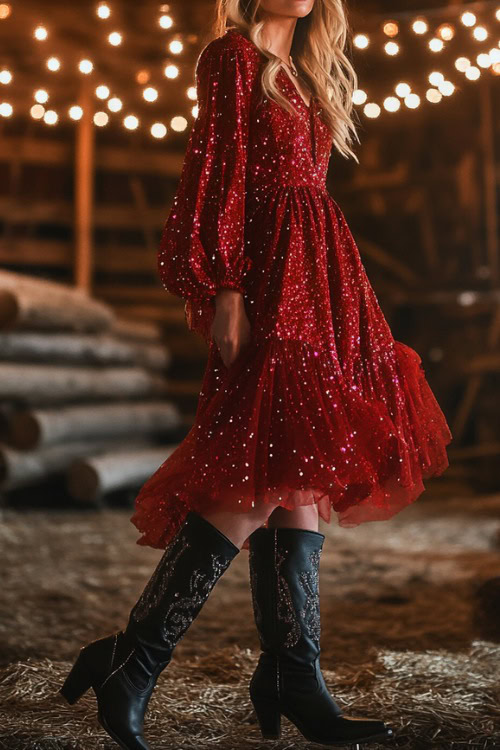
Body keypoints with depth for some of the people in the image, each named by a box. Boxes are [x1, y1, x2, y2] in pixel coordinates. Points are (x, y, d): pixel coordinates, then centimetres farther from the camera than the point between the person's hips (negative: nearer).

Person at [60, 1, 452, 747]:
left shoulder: (302, 75, 25)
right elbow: (216, 170, -9)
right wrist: (224, 289, -18)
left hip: (316, 281, 9)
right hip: (268, 277, -9)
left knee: (301, 473, 3)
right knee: (270, 473, -16)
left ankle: (293, 681, 7)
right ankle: (130, 663, -9)